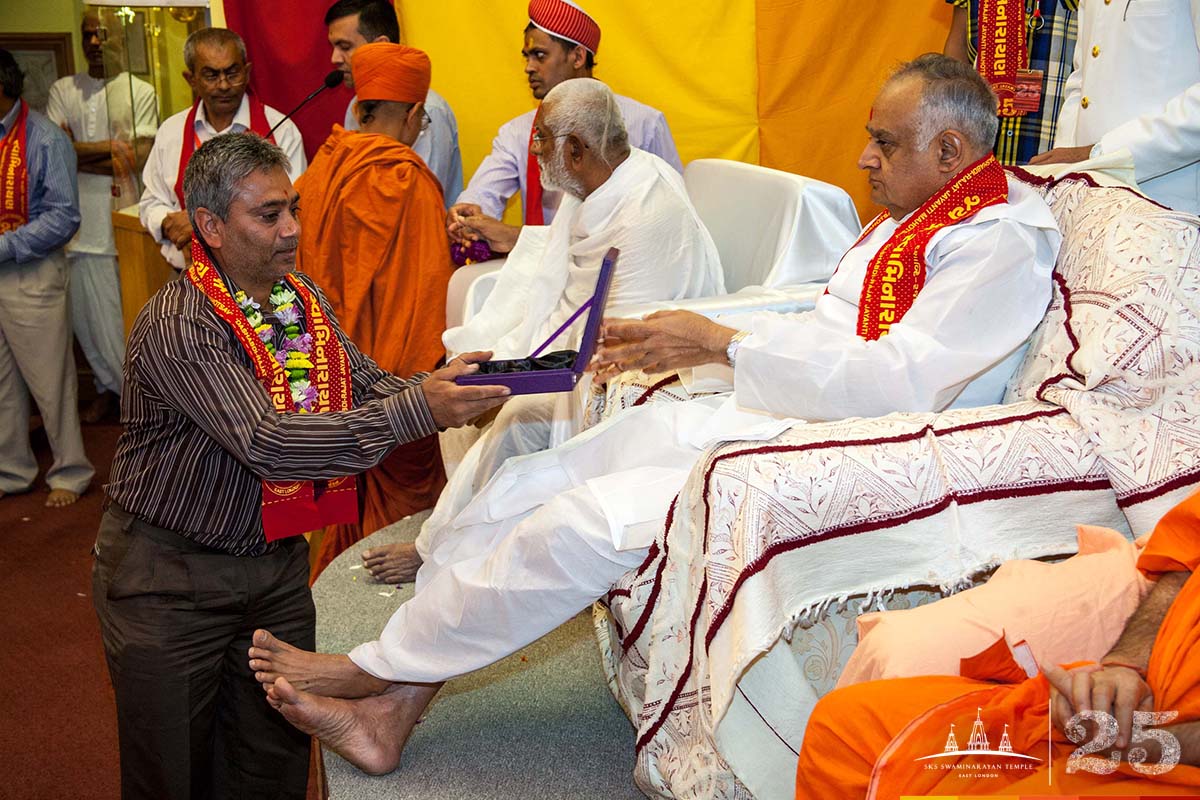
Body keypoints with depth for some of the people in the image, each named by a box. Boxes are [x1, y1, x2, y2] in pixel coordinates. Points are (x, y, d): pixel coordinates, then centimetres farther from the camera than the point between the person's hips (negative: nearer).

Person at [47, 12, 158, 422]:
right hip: (83, 221, 3)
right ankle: (110, 385, 24)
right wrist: (110, 147, -11)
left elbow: (141, 158, -8)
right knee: (86, 311, 8)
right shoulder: (63, 90, 10)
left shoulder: (140, 92, 2)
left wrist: (80, 155, -7)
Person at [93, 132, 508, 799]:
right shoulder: (177, 325, -22)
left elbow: (367, 386, 0)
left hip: (277, 566, 6)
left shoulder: (304, 298, 3)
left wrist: (439, 386, -22)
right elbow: (267, 443, -32)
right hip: (171, 575, -6)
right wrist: (416, 412, -39)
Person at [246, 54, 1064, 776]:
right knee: (522, 484, -2)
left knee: (583, 522, -22)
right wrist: (672, 339, 11)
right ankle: (391, 709, 4)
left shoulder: (1003, 239, -12)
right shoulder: (908, 218, 18)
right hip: (763, 418, 9)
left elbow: (901, 384, -24)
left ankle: (377, 666, -1)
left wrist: (718, 343, -23)